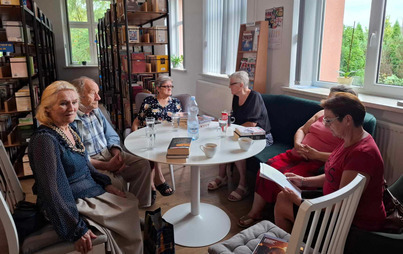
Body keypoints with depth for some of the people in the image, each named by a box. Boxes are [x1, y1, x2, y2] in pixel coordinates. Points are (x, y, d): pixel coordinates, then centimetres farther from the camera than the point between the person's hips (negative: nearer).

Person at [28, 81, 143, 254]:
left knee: (132, 203, 3)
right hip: (71, 204, -8)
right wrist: (76, 230, -26)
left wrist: (105, 183, 6)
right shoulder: (45, 139, -24)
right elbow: (52, 191, -26)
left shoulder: (71, 129, 3)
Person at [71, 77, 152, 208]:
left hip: (108, 153, 8)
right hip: (90, 162, -8)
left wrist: (117, 153, -7)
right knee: (118, 181, -32)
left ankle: (140, 206, -1)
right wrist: (107, 166, -21)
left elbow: (112, 136, 14)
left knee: (143, 165, -7)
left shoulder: (96, 111, 10)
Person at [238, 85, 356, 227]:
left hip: (315, 163, -7)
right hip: (296, 154, 7)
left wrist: (316, 154, -19)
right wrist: (297, 143, -1)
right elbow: (302, 130, 20)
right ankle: (255, 212, -6)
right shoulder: (322, 113, 17)